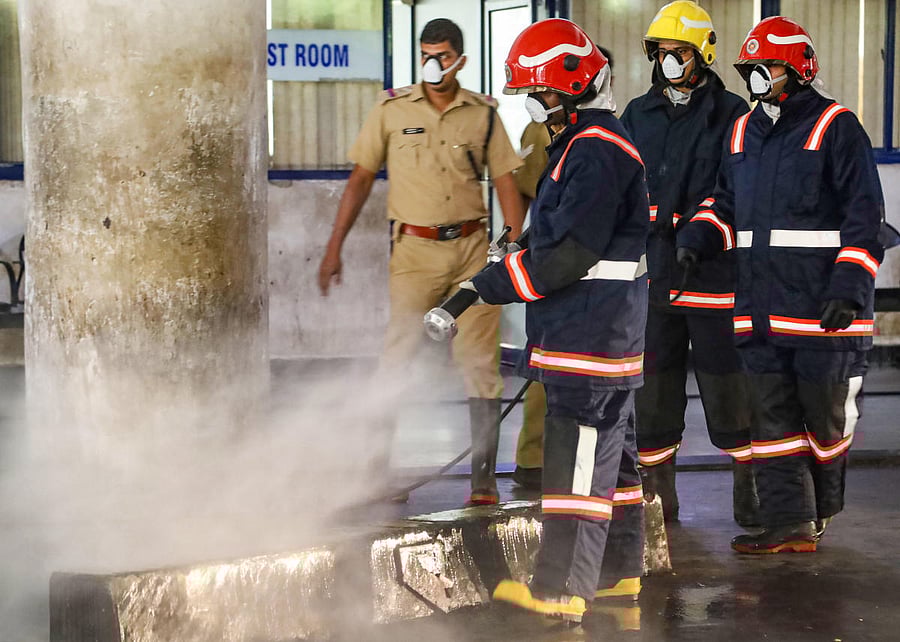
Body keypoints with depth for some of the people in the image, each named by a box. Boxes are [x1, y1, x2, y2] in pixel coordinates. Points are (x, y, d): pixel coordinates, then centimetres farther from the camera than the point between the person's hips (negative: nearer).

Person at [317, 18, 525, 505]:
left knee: (479, 360, 0)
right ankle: (376, 463, 1)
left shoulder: (483, 114, 6)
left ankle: (484, 478, 5)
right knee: (399, 354, -9)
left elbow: (506, 185, 8)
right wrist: (335, 246, 2)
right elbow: (361, 178, 7)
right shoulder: (392, 110, 4)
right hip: (415, 249, -1)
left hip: (472, 247, 1)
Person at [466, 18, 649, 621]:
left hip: (590, 339, -11)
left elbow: (570, 253, -22)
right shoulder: (582, 145, 18)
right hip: (605, 335, 11)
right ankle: (619, 570, 26)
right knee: (612, 451, 17)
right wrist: (480, 285, 15)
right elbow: (555, 239, 22)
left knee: (578, 459, -9)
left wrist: (492, 285, -15)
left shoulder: (598, 151, -17)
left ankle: (561, 589, -8)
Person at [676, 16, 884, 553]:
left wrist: (849, 287, -17)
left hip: (822, 303, -6)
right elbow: (726, 205, 24)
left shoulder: (835, 127, -6)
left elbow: (864, 216, -9)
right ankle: (790, 523, 4)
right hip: (761, 303, 6)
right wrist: (695, 241, 4)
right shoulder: (744, 132, 15)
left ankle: (821, 507, 26)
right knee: (772, 415, 2)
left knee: (826, 414, 5)